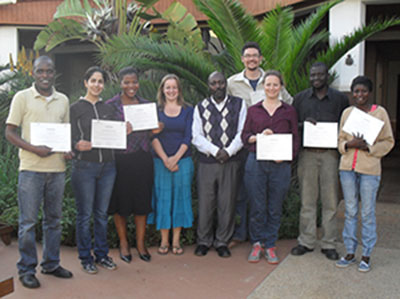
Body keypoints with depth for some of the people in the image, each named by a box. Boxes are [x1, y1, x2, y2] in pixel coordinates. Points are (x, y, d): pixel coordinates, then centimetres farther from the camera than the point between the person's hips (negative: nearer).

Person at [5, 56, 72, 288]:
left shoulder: (63, 100, 12)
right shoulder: (22, 97, 0)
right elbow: (10, 132, -2)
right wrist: (34, 149, -17)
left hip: (57, 168, 4)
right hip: (31, 168, -4)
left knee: (54, 219, 12)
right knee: (28, 221, 1)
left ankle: (51, 264, 25)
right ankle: (27, 269, 13)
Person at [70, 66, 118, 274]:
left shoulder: (108, 109, 12)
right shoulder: (75, 108, 0)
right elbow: (71, 139, -5)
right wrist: (79, 145, -26)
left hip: (107, 166, 4)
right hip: (84, 166, -4)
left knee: (101, 213, 11)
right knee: (85, 214, 2)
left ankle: (101, 254, 22)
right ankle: (86, 257, 14)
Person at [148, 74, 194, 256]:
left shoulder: (188, 111, 6)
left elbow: (188, 137, -1)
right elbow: (153, 137, -2)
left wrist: (176, 158, -12)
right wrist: (165, 159, -12)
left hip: (183, 160, 1)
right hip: (161, 161, 0)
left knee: (180, 197, 3)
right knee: (163, 198, 1)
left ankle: (176, 241, 13)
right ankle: (164, 241, 12)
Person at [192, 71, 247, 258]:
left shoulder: (238, 104, 7)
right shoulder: (200, 108, 8)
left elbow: (242, 133, 1)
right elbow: (196, 137, 0)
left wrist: (228, 151, -13)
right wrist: (215, 151, -12)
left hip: (230, 162, 0)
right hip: (206, 162, 0)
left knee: (227, 203, 5)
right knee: (205, 203, 3)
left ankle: (222, 241, 19)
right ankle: (203, 241, 19)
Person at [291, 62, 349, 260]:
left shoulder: (340, 99, 7)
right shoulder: (300, 98, 10)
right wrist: (303, 124, -9)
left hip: (330, 154, -1)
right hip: (307, 153, 1)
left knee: (330, 200, 1)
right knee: (307, 199, 5)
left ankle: (328, 243, 12)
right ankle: (306, 241, 15)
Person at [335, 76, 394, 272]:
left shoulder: (380, 112, -1)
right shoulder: (347, 112, 9)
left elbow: (388, 141, 1)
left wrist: (368, 147, -14)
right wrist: (349, 144, -7)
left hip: (369, 169, -3)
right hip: (347, 167, 3)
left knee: (367, 213, 3)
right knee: (350, 212, 10)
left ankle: (366, 256, 15)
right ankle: (350, 253, 20)